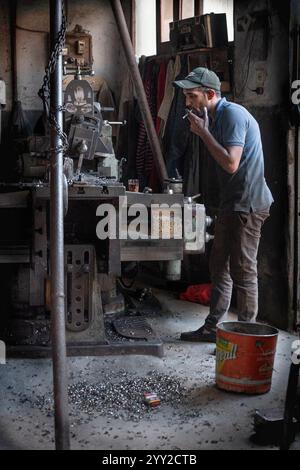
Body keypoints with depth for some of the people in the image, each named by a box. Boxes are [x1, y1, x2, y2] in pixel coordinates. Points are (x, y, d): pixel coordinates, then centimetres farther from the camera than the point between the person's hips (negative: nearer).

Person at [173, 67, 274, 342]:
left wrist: (203, 132, -19)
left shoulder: (232, 114, -16)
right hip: (232, 203, 10)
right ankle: (212, 327, 24)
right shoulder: (217, 117, 14)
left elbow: (231, 163, -26)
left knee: (242, 271, -3)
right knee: (220, 267, 14)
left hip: (248, 205, -10)